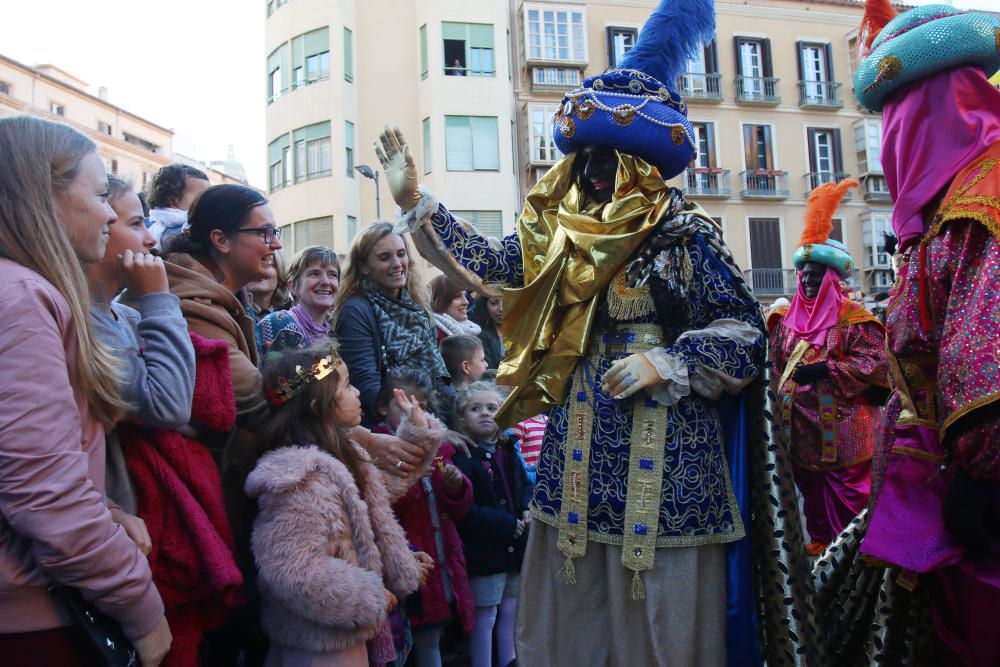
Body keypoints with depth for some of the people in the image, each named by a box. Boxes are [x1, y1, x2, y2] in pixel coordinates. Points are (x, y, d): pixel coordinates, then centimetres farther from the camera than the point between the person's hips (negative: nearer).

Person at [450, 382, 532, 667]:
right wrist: (506, 525, -18)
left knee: (511, 610, 18)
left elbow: (525, 485, 19)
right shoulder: (461, 457, -14)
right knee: (485, 617, 4)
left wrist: (527, 511, -2)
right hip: (484, 551, -7)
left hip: (515, 545, 7)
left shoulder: (508, 450, 9)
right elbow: (464, 510, -20)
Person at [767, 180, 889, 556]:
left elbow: (876, 361, -11)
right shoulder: (787, 319, 12)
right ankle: (821, 537, 24)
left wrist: (827, 369, -18)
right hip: (801, 423, 5)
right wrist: (779, 405, 8)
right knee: (811, 486, 12)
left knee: (850, 487, 0)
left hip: (842, 424, -5)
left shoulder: (852, 317, -3)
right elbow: (775, 364, 16)